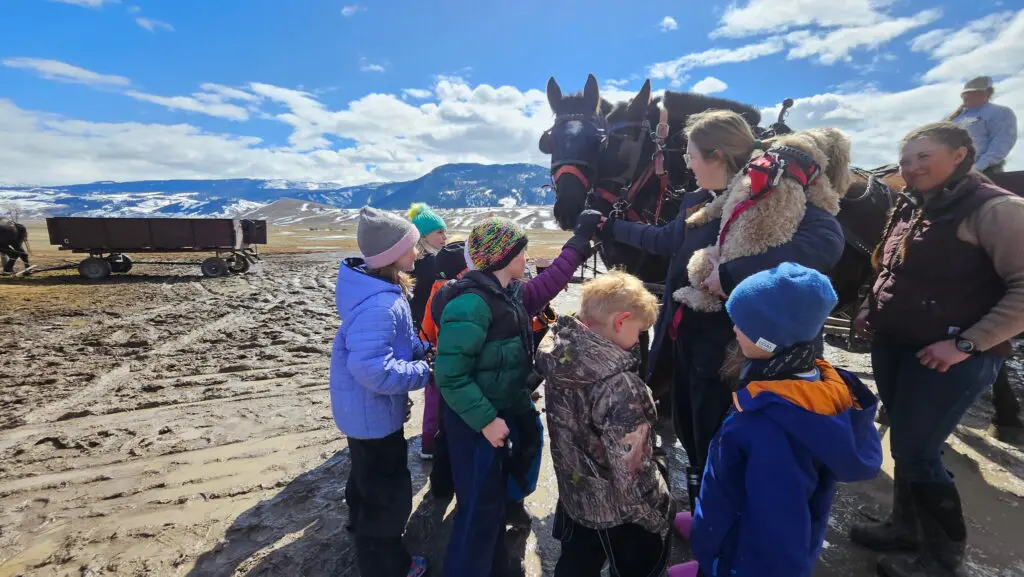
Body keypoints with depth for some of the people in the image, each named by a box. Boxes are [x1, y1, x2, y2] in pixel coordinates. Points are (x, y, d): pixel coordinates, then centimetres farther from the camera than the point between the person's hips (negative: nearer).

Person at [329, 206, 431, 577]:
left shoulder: (379, 289, -2)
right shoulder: (379, 305, -35)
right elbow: (372, 369, -38)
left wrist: (423, 349, -3)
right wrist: (425, 372, -26)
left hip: (365, 407, 10)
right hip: (373, 410, -10)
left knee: (368, 474, 33)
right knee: (389, 490, 10)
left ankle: (363, 524, 59)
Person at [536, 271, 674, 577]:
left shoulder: (556, 348, -12)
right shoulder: (618, 385, -35)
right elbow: (633, 472, -26)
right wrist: (659, 515, -9)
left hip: (574, 492, 7)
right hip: (616, 511, -6)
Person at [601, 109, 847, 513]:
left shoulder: (774, 200, -16)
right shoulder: (698, 202, 8)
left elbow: (826, 241, -34)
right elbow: (664, 239, 23)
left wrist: (730, 273, -39)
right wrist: (609, 226, 29)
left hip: (725, 347, -8)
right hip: (684, 338, 8)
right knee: (688, 432, 23)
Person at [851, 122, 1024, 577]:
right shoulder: (908, 209, 10)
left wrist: (966, 343, -21)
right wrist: (870, 309, 8)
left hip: (948, 359, -7)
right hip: (892, 347, 7)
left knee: (916, 453, 0)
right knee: (904, 444, 18)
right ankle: (905, 525, 37)